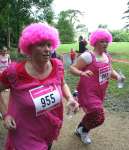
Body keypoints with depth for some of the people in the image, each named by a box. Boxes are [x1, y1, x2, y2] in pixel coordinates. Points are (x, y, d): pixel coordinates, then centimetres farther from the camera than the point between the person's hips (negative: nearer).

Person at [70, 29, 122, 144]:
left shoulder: (107, 56, 6)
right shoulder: (88, 56, -19)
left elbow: (111, 71, 14)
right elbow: (72, 68, -19)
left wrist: (117, 76, -8)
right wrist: (82, 73, -39)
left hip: (100, 93, 8)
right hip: (88, 92, -8)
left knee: (93, 115, 22)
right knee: (99, 118, -11)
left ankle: (79, 129, 50)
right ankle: (84, 131, 22)